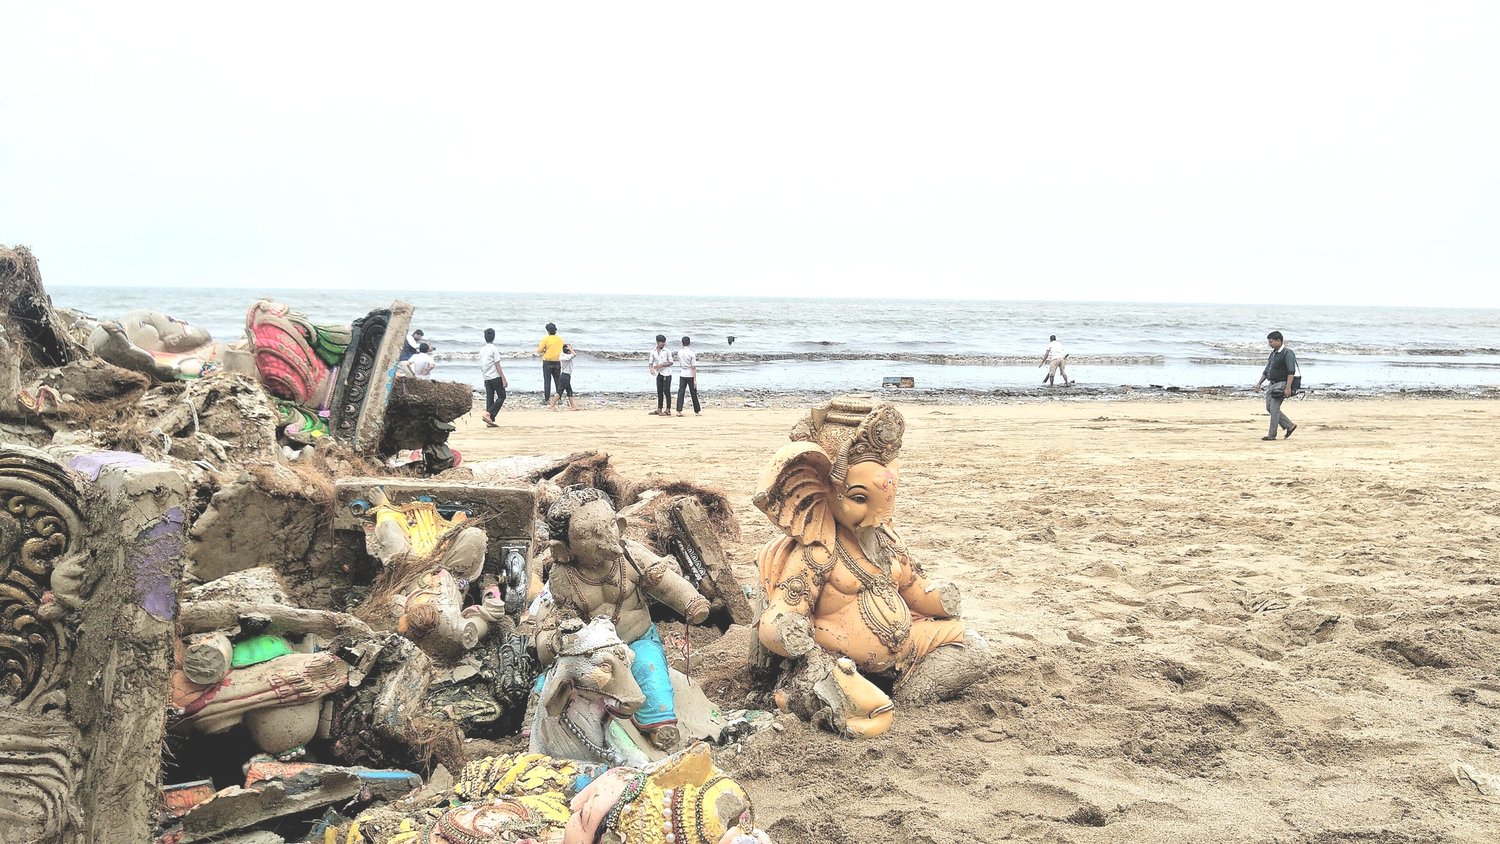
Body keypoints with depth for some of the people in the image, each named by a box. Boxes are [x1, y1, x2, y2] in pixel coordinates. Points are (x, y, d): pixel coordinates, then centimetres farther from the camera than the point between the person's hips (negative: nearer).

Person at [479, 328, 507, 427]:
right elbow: (497, 365, -14)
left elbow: (481, 366, 13)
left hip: (486, 378, 7)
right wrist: (504, 379, -13)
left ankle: (490, 421, 4)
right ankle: (488, 414, -13)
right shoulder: (494, 348, -11)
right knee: (501, 396, 1)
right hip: (495, 377, -7)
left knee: (489, 398, 7)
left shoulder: (481, 349, 9)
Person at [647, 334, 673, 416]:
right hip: (658, 374, 5)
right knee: (659, 392, 9)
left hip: (666, 373, -5)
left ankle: (668, 410, -4)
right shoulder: (653, 351, 4)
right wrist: (651, 368, -13)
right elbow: (650, 362, 8)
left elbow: (671, 362, -5)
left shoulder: (667, 351, -6)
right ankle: (659, 409, 16)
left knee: (666, 391, -6)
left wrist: (661, 365, -16)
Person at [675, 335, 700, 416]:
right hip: (690, 375, -3)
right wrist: (695, 380, -11)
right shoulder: (691, 353, -12)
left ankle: (679, 410, -8)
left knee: (680, 392, 1)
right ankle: (697, 411, 17)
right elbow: (694, 367, -12)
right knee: (694, 393, 8)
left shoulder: (679, 353, 1)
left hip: (682, 375, 3)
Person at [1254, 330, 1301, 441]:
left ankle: (1272, 435, -5)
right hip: (1273, 385, 9)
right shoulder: (1273, 354, 15)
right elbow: (1266, 370, 23)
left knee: (1274, 408, -11)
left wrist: (1288, 388, -29)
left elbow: (1291, 372, -22)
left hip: (1282, 384, -9)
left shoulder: (1287, 353, -13)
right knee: (1269, 408, 10)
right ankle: (1289, 426, 20)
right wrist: (1259, 383, 15)